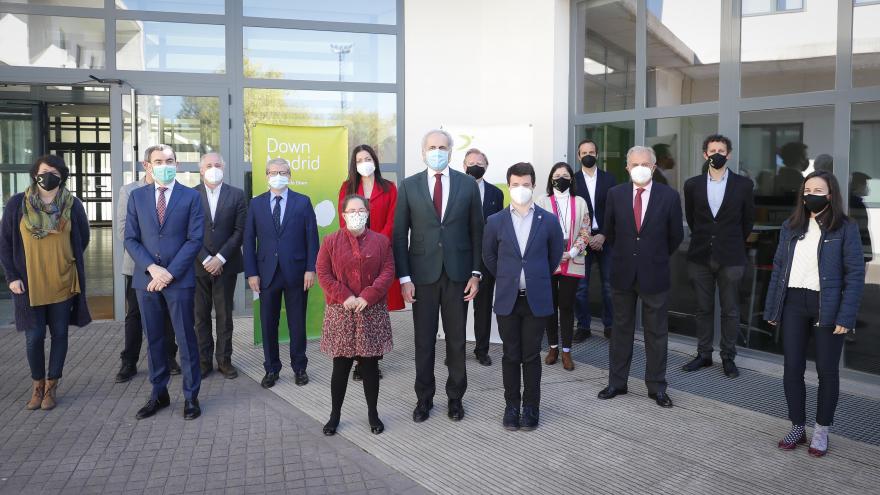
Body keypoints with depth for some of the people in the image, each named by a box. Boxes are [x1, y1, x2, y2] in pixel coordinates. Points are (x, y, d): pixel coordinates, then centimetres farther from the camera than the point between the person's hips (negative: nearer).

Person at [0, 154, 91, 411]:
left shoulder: (73, 205, -2)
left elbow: (82, 238, 11)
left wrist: (65, 260, 8)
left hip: (63, 282, 1)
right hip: (29, 283, 0)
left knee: (59, 333, 7)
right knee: (34, 336, 4)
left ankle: (52, 386, 21)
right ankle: (37, 385, 23)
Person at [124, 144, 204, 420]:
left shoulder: (190, 196, 1)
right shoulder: (137, 196, 8)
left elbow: (195, 239, -5)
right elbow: (130, 239, 4)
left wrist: (170, 273, -12)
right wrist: (152, 268, -10)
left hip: (180, 279, -3)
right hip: (146, 279, 3)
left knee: (186, 339, 3)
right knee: (154, 339, 11)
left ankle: (191, 396, 13)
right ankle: (159, 394, 23)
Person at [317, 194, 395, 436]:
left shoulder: (381, 241, 4)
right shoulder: (331, 241, 3)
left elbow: (387, 273, -2)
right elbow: (323, 273, -2)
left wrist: (367, 297, -14)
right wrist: (344, 297, -13)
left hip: (372, 313, 1)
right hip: (341, 313, 0)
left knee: (370, 365, 7)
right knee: (341, 366, 4)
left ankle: (373, 413, 21)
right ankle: (335, 414, 18)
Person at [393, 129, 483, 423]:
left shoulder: (468, 184, 2)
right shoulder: (409, 186, 1)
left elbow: (477, 231, 4)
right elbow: (400, 234, 1)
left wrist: (476, 273, -1)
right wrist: (404, 277, -5)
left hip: (458, 273, 0)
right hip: (422, 274, 0)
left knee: (456, 339, 10)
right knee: (424, 341, 8)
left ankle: (455, 397, 25)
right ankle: (424, 398, 22)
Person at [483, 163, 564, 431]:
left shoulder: (549, 220, 0)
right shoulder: (495, 221, 1)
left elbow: (556, 255, 13)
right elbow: (488, 256, 14)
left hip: (537, 300, 0)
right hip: (507, 299, 1)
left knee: (532, 356, 6)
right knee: (511, 356, 7)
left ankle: (531, 408, 18)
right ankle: (511, 406, 19)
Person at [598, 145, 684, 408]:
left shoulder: (669, 196, -6)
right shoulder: (615, 194, -2)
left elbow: (675, 236, 5)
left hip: (654, 273, -1)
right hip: (623, 272, 2)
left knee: (656, 333, 7)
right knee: (621, 329, 11)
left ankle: (657, 387, 18)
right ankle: (617, 382, 21)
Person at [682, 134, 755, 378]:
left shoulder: (743, 185, -1)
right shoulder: (692, 185, 4)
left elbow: (748, 220, 9)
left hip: (730, 258, -2)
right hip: (700, 257, 2)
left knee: (730, 310, 5)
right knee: (703, 309, 10)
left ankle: (728, 357, 16)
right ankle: (704, 354, 21)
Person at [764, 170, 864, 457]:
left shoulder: (846, 228, -4)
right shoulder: (790, 227, 8)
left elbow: (855, 274, -7)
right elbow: (778, 268, 8)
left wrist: (845, 317, -15)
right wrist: (771, 309, 4)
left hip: (827, 306, -3)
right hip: (793, 304, 3)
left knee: (827, 371, 9)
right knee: (792, 369, 6)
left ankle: (822, 431, 23)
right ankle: (798, 428, 21)